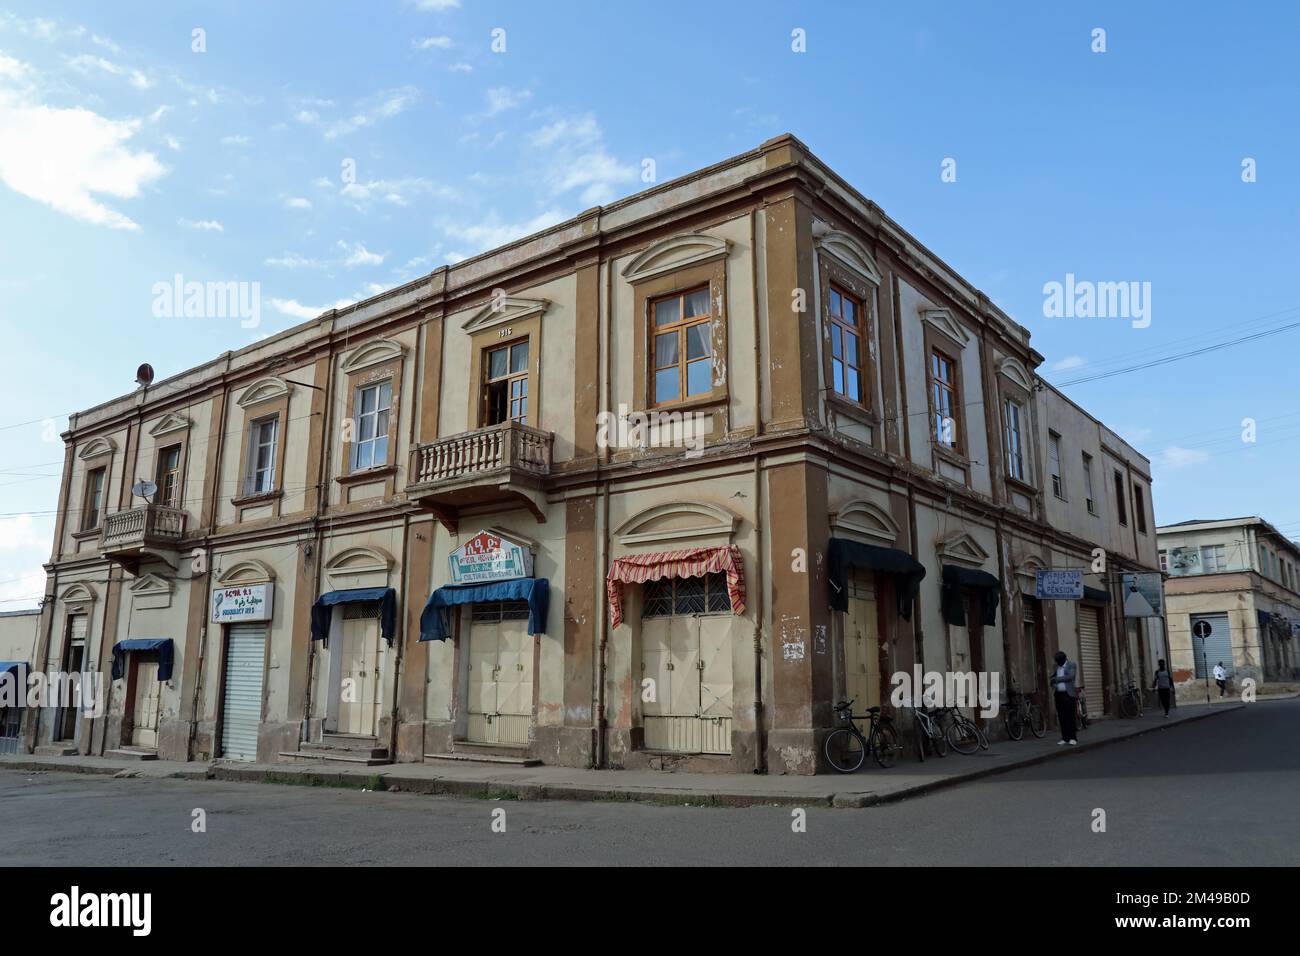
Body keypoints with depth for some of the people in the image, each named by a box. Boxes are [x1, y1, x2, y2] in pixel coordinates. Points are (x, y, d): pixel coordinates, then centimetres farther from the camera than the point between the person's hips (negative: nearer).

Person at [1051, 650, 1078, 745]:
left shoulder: (1071, 665, -2)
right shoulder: (1056, 666, 15)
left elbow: (1071, 676, -15)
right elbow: (1053, 677, 21)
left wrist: (1057, 679, -18)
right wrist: (1053, 682, -2)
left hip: (1068, 694, -5)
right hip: (1058, 694, 5)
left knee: (1070, 716, -7)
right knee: (1061, 717, 4)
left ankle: (1072, 738, -1)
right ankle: (1065, 738, 8)